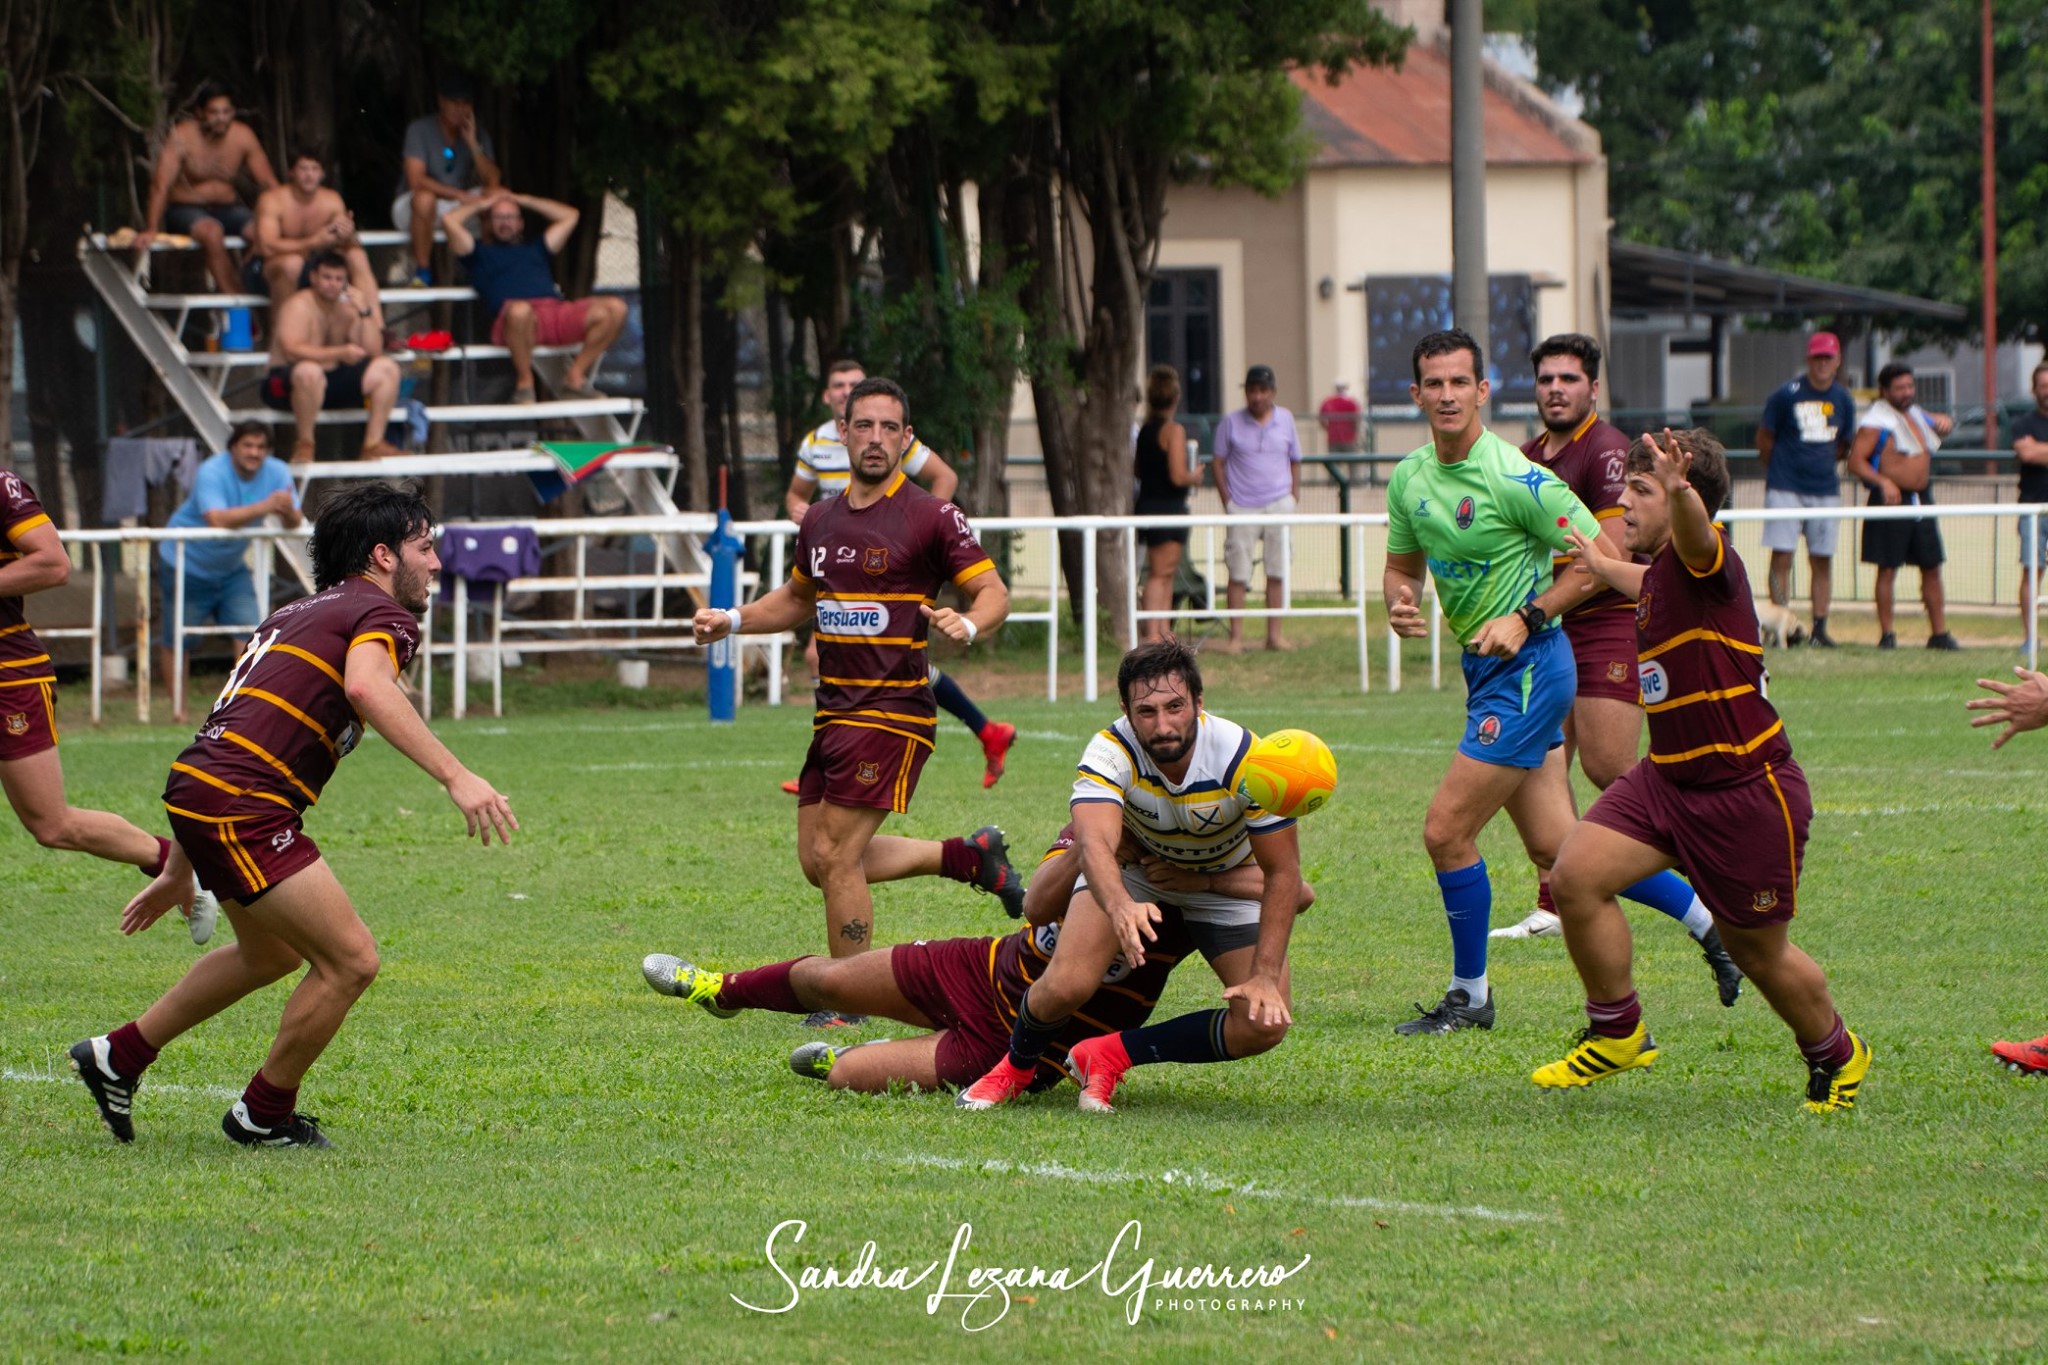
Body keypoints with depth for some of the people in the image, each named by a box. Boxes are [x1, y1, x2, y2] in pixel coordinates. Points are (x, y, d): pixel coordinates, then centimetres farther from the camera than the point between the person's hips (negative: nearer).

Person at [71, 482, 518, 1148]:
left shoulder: (302, 613, 25)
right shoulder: (382, 614, -3)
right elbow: (366, 688, -28)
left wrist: (178, 873, 34)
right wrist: (456, 777, -35)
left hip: (198, 786, 10)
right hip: (241, 809, -10)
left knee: (272, 953, 29)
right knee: (351, 961, -5)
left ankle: (118, 1057, 37)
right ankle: (263, 1114, 12)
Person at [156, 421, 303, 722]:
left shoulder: (276, 473, -9)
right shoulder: (212, 472, -25)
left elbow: (295, 522, -18)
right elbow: (217, 519, -41)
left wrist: (288, 512, -43)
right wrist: (264, 507, -49)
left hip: (231, 569, 4)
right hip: (187, 565, -4)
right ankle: (178, 708, 20)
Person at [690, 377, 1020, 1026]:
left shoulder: (931, 517, -7)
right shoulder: (821, 520, 13)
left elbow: (993, 591, -5)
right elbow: (797, 598, 29)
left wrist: (967, 624, -27)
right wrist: (731, 620, 14)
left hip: (892, 711, -8)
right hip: (834, 709, 8)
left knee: (836, 856, -12)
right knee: (819, 860, 8)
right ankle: (970, 856, 23)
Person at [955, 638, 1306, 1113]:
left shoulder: (1243, 757, -31)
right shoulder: (1111, 753, -32)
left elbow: (1282, 872, -22)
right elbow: (1095, 842, -48)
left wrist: (1265, 976, -31)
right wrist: (1121, 908, -70)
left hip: (1226, 881, 1)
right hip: (1130, 872, -1)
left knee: (1264, 1024, -18)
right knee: (1066, 987, -25)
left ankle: (1111, 1055, 1)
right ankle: (1015, 1067, 10)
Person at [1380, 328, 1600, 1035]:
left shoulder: (1517, 478, -18)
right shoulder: (1409, 479, 5)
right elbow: (1403, 565, 19)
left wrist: (1528, 617, -19)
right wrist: (1400, 600, -4)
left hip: (1527, 662, -8)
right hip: (1485, 666, 8)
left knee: (1447, 831, -9)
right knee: (1555, 846, 10)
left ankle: (1469, 995, 6)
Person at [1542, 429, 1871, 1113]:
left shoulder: (1703, 563, -19)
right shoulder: (1659, 575, 9)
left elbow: (1696, 536, -46)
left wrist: (1680, 491, -69)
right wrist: (1602, 565, 56)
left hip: (1748, 792, -8)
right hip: (1667, 777, 8)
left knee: (1757, 951, 6)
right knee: (1575, 877, -10)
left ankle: (1836, 1055, 34)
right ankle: (1618, 1035, 7)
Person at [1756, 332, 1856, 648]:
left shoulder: (1843, 400, 7)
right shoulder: (1785, 395, -6)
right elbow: (1764, 439, 3)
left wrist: (1822, 465, 11)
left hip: (1826, 489, 4)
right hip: (1785, 488, -4)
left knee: (1822, 560, 4)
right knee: (1781, 557, -6)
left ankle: (1820, 627, 7)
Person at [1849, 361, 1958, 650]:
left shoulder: (1916, 414, 14)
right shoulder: (1876, 421, -9)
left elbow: (1939, 426, 35)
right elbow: (1856, 461, -17)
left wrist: (1943, 422, 10)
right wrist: (1883, 482, -30)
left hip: (1922, 500, 7)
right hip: (1892, 500, -7)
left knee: (1932, 569, 8)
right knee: (1888, 569, -4)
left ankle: (1939, 633, 13)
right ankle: (1886, 634, 1)